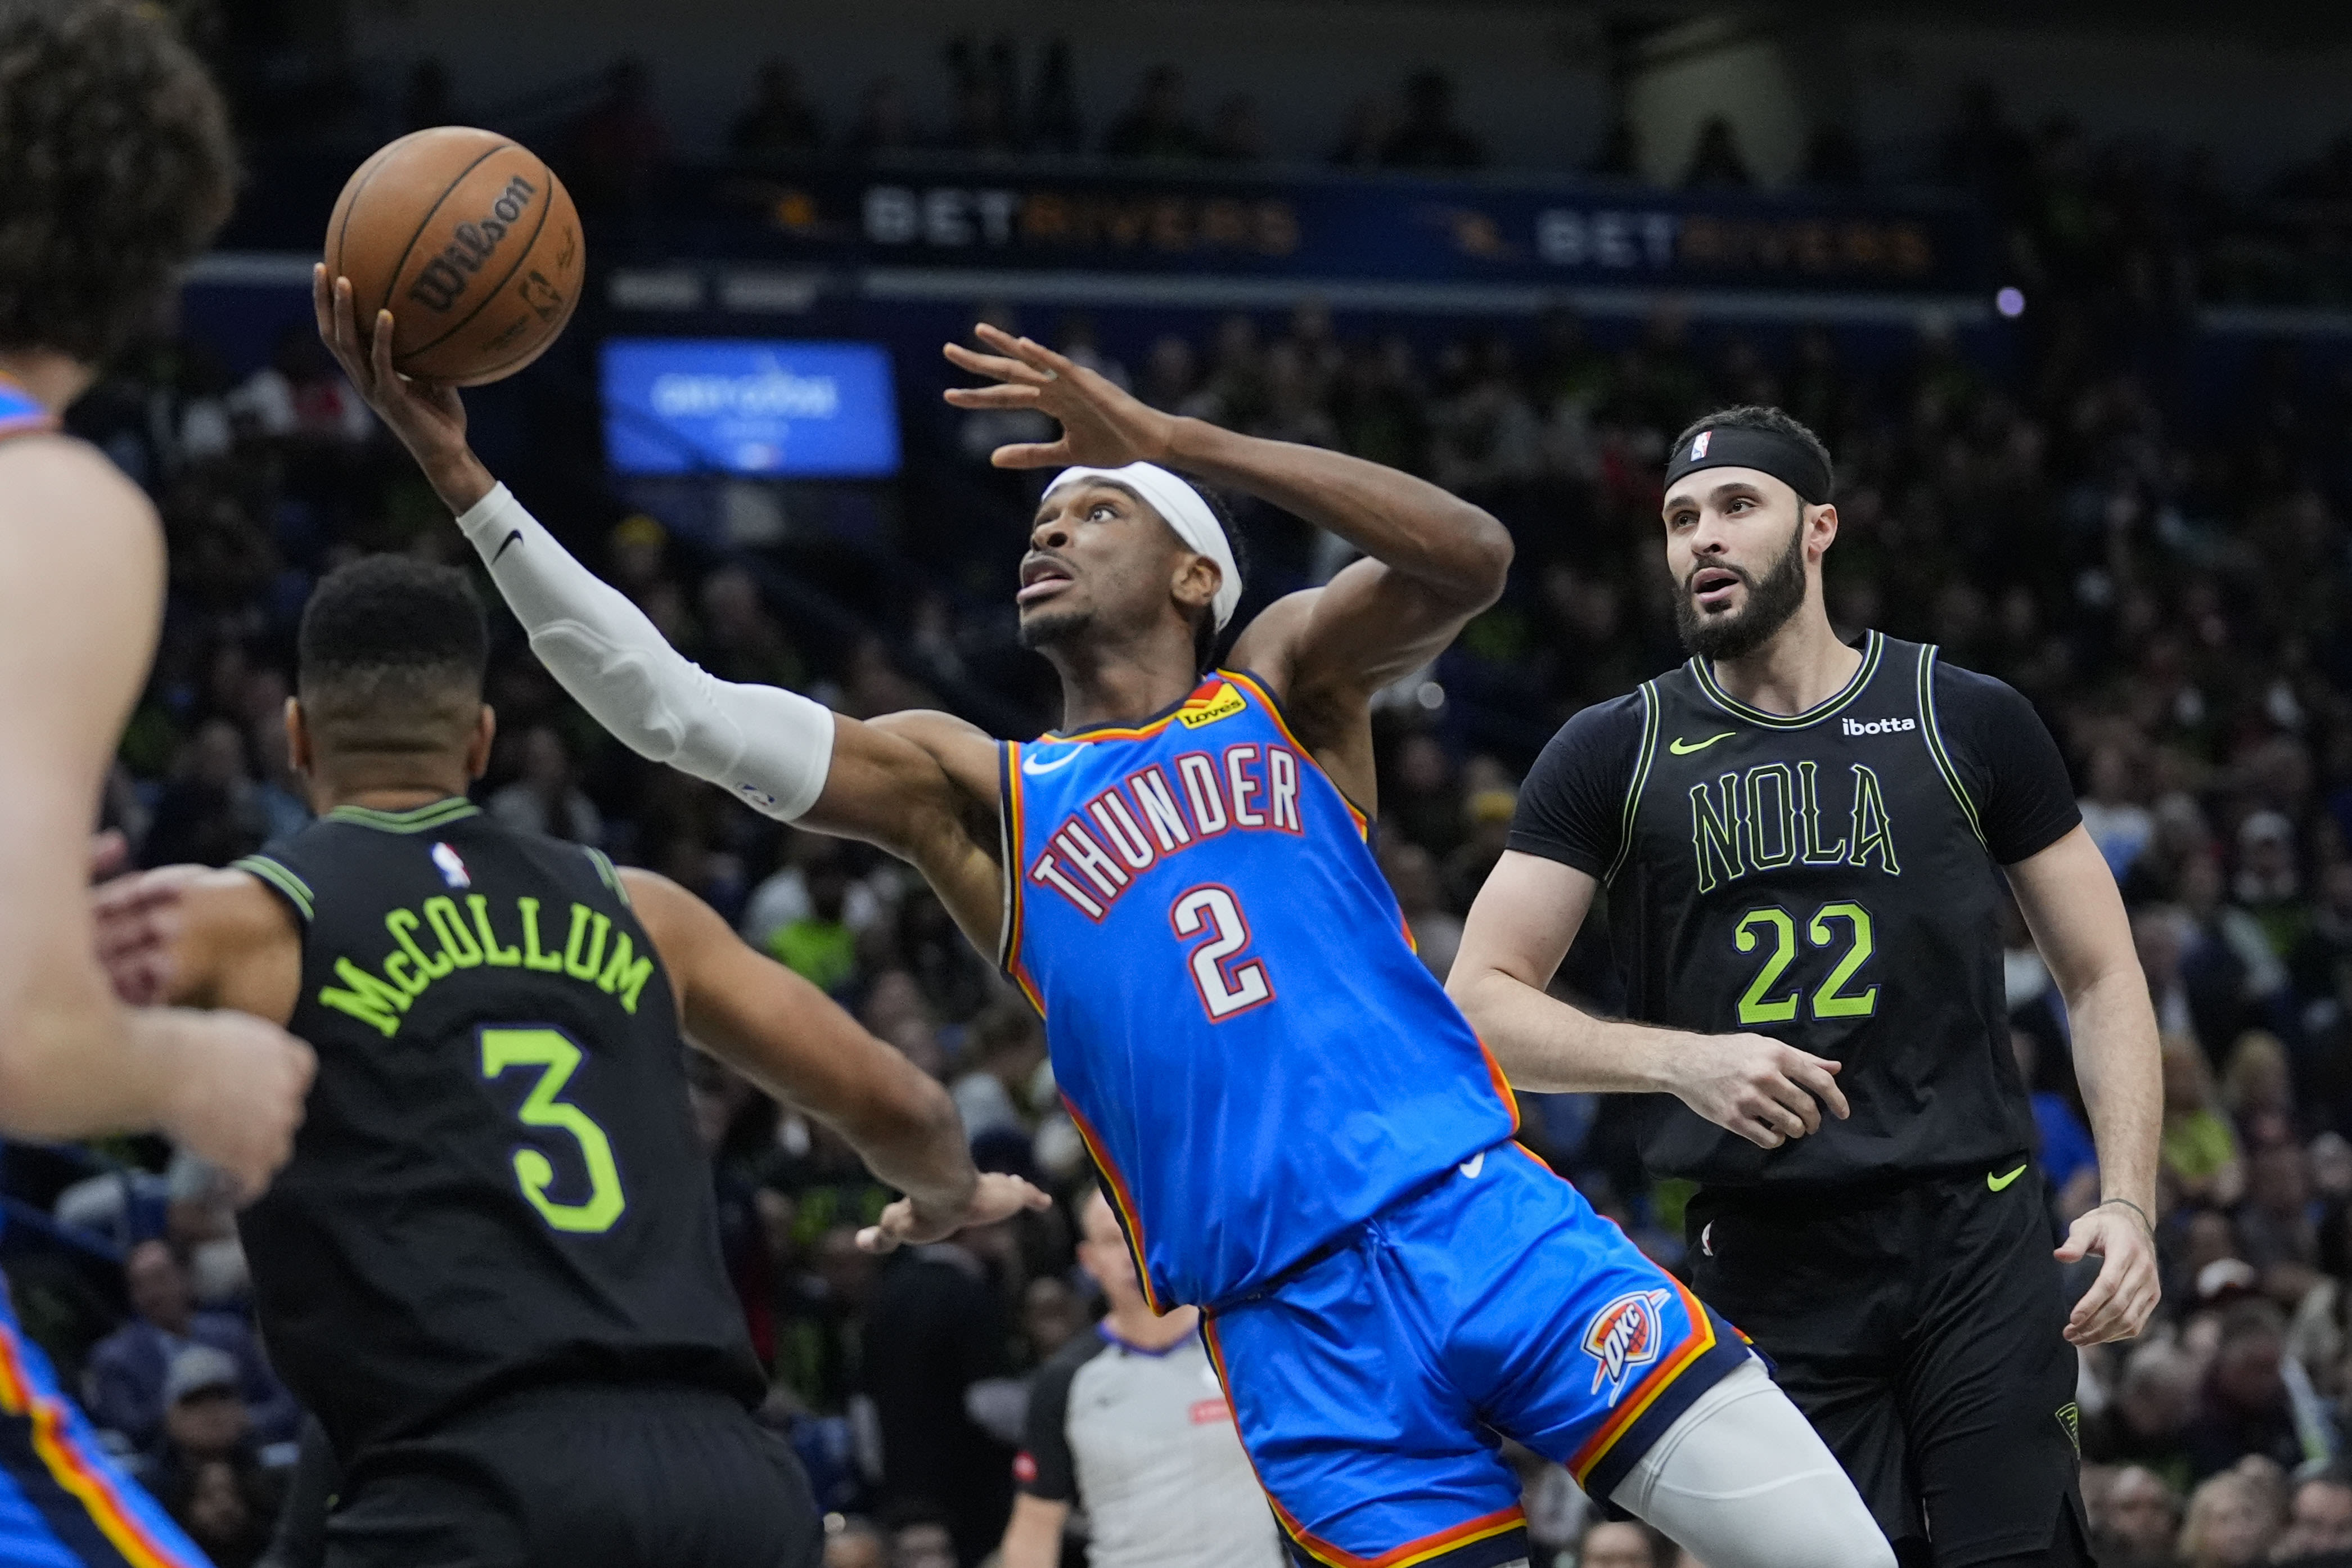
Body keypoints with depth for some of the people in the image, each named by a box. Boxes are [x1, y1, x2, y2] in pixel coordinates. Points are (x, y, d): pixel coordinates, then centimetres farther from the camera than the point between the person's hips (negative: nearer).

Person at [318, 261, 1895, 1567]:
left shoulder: (1284, 688, 13)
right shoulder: (975, 791, 15)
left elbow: (1470, 560, -8)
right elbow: (673, 708, 7)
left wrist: (1166, 434, -13)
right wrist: (463, 473, -1)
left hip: (1478, 1217, -1)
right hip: (1294, 1328, 1)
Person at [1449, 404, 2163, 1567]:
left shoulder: (1967, 722, 7)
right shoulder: (1614, 754, 7)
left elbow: (2101, 976, 10)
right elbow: (1480, 1003, 2)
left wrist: (2128, 1203, -3)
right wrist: (1681, 1058, -15)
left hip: (1977, 1245, 0)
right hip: (1765, 1268, 1)